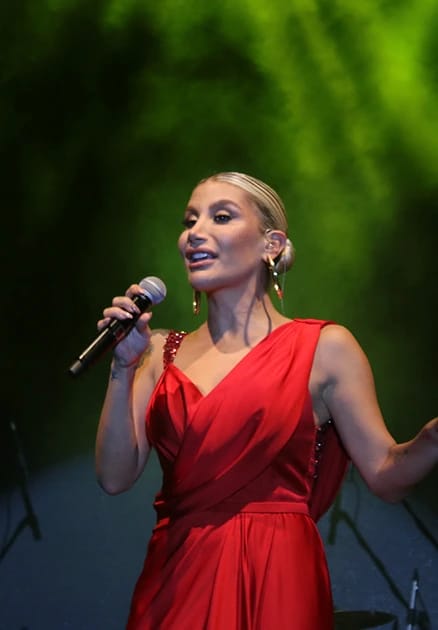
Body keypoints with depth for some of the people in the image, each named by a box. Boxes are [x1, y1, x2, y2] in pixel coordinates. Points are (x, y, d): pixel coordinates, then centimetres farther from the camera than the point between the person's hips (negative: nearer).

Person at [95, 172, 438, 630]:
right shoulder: (161, 352, 9)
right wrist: (124, 368, -7)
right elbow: (115, 477, 2)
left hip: (273, 583, -3)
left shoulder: (325, 348, -2)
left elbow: (385, 474, -3)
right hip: (172, 580, 4)